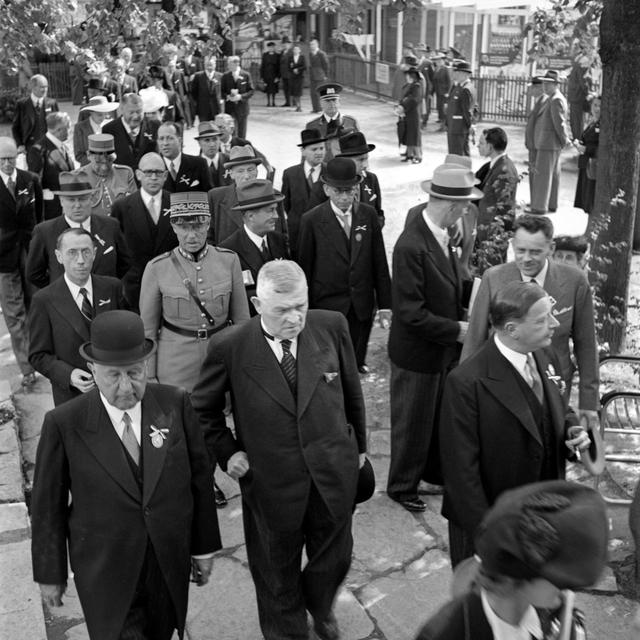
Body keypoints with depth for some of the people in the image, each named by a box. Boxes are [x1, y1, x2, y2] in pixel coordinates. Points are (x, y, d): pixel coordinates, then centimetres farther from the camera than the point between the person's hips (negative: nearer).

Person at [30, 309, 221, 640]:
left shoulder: (175, 403, -10)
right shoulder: (64, 423, -16)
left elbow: (199, 476, -1)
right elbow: (47, 503, -5)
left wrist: (204, 547, 5)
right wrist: (50, 573, 2)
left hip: (170, 563, 3)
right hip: (105, 573, -2)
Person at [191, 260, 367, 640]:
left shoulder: (332, 327, -10)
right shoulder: (230, 347, -17)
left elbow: (352, 391, 5)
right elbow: (203, 409, 1)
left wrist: (359, 444, 12)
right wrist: (226, 452, -7)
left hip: (335, 472, 3)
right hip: (272, 482, -2)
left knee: (334, 558, 23)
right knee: (279, 573, 18)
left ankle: (320, 609, 56)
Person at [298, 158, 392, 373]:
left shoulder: (369, 215, 0)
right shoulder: (312, 220, -8)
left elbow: (380, 263, 3)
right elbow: (305, 268, -3)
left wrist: (385, 305, 3)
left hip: (362, 306, 3)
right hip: (328, 305, -2)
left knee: (356, 357, 11)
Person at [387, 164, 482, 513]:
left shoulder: (441, 236, 0)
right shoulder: (411, 246, -27)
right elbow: (412, 314, -26)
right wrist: (457, 329, -19)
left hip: (446, 349, 8)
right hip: (418, 354, -8)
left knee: (443, 417, 22)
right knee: (413, 424, 11)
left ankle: (436, 473, 43)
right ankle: (402, 486, 32)